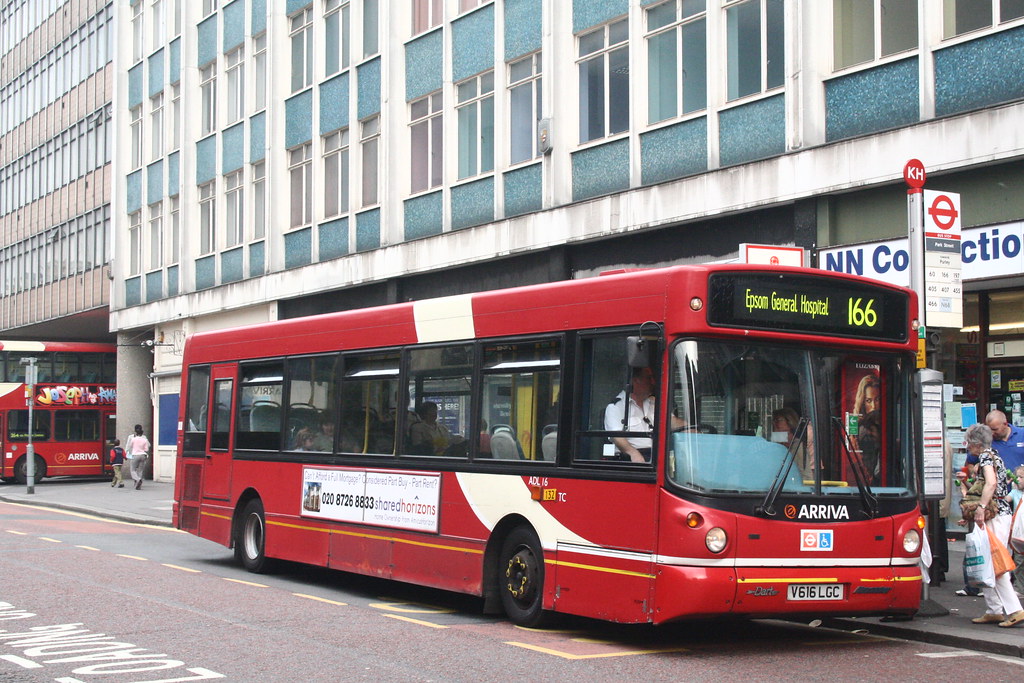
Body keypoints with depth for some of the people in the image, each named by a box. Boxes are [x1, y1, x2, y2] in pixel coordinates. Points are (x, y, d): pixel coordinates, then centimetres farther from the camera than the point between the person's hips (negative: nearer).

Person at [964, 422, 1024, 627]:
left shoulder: (985, 457, -10)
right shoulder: (993, 455, 18)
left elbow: (991, 483, -27)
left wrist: (980, 508, -33)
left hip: (995, 516, -10)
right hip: (1001, 513, 10)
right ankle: (994, 611, 11)